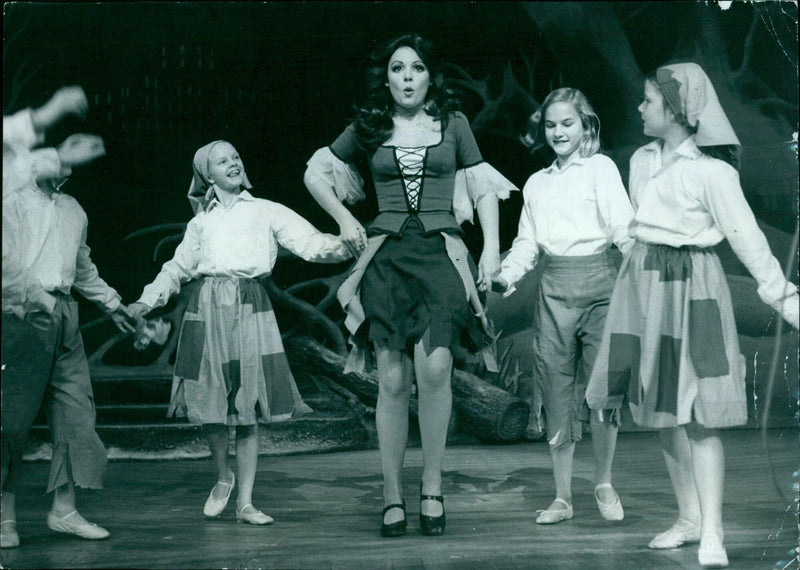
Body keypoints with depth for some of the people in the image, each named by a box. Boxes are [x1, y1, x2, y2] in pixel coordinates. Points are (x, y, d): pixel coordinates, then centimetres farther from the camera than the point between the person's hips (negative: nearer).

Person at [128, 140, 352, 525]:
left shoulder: (267, 212, 9)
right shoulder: (201, 222, 17)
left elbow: (310, 242, -1)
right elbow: (177, 269, 23)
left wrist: (346, 246, -18)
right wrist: (147, 301, 14)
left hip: (250, 309, -2)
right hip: (207, 310, 2)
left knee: (248, 411, -2)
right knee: (209, 405, -2)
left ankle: (245, 502, 7)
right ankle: (223, 478, 26)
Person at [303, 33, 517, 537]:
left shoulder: (453, 123, 11)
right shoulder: (369, 128, 12)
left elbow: (483, 189, 13)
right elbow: (315, 173, 21)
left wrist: (492, 247, 3)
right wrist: (345, 219, 9)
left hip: (441, 252, -1)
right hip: (387, 255, 1)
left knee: (435, 366, -20)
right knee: (393, 380, -4)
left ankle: (432, 485, -6)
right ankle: (392, 496, 5)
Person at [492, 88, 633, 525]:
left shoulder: (600, 168, 4)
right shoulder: (536, 183, 19)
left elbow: (622, 223, -7)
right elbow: (527, 242, 19)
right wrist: (507, 274, 2)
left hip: (597, 280, -4)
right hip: (553, 289, 4)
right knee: (557, 391, 4)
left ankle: (604, 484, 16)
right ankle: (562, 497, 13)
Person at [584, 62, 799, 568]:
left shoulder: (711, 169, -13)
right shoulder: (643, 160, 9)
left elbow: (746, 235, -13)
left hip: (689, 285, -7)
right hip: (643, 280, 7)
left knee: (699, 416, -8)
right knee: (663, 411, 10)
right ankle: (689, 518, 20)